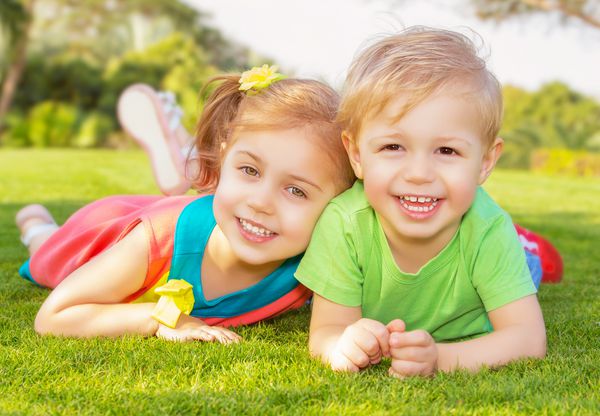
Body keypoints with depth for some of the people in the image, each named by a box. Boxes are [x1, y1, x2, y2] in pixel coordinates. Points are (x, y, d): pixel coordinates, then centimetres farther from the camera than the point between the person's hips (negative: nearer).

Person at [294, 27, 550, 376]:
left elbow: (529, 339, -39)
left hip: (464, 341, 0)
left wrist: (438, 358, -58)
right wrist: (343, 345, -58)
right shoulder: (343, 224, -37)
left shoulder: (488, 231, -37)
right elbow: (325, 332, -31)